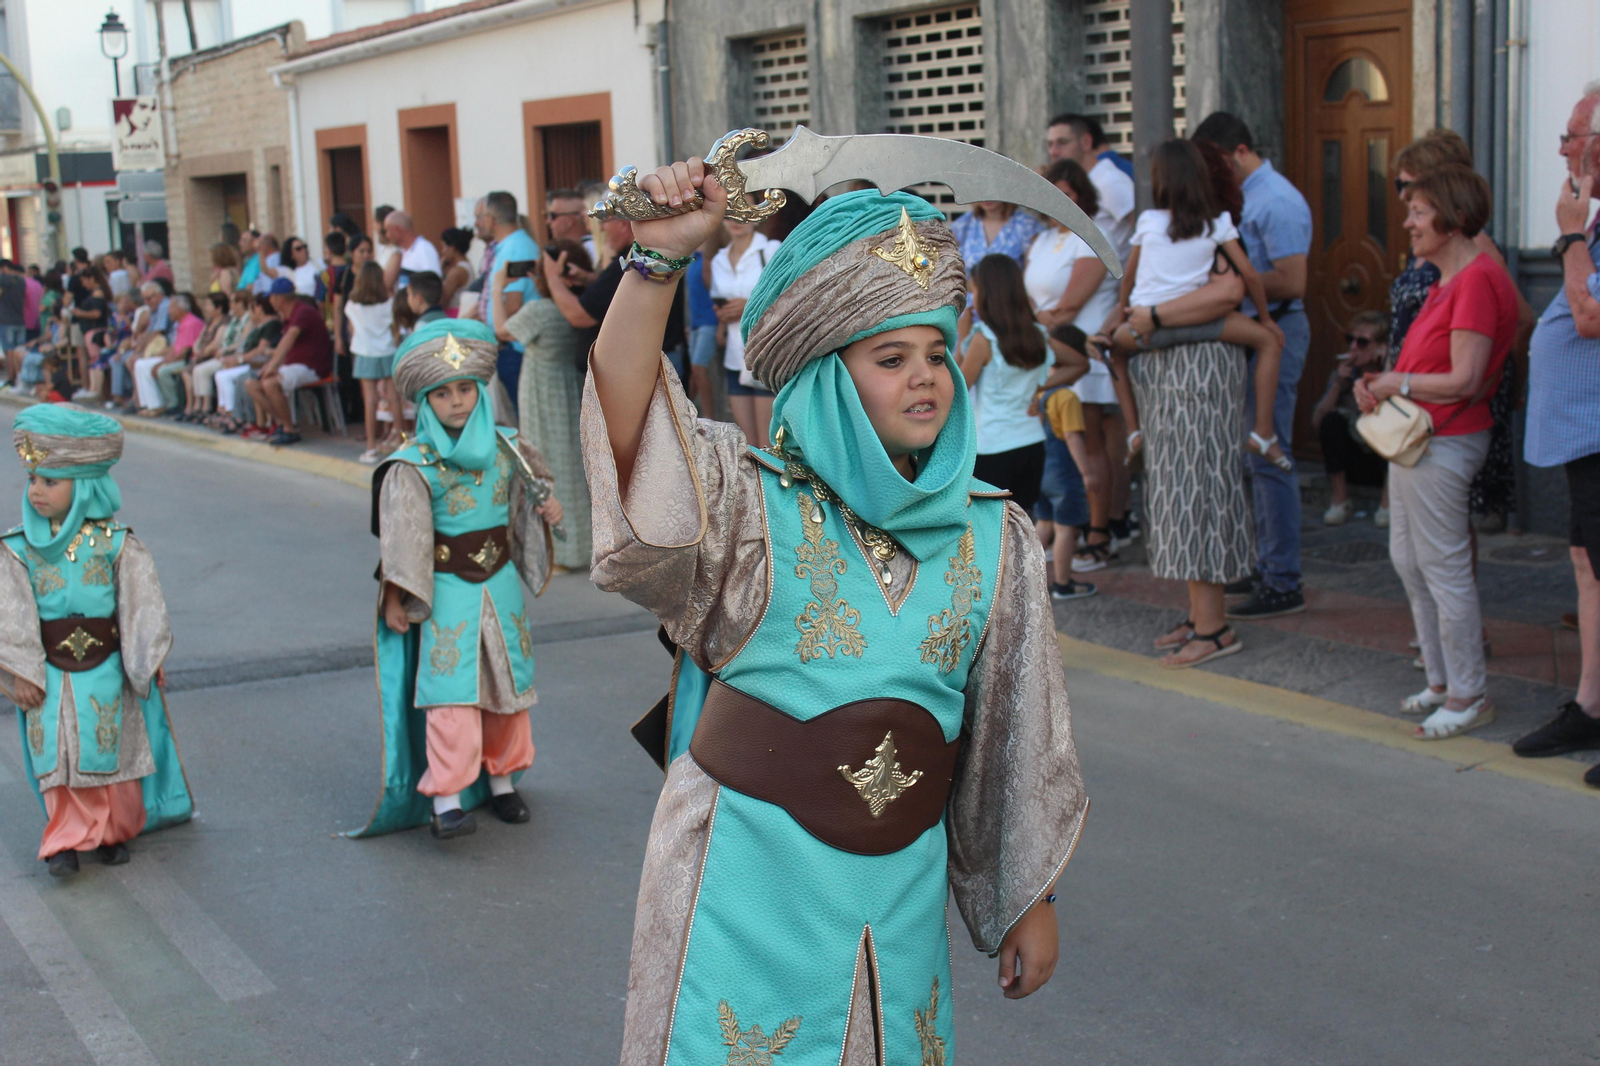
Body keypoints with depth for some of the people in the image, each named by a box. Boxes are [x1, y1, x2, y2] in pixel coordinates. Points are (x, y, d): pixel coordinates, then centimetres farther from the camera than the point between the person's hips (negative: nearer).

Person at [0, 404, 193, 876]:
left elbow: (141, 602, -2)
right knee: (58, 757, 1)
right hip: (49, 673, 0)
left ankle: (114, 830, 27)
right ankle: (66, 839, 13)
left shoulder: (115, 544, -7)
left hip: (104, 670, 0)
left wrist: (148, 658, -3)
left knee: (111, 750, 9)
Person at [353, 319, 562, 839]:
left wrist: (548, 511, -2)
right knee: (450, 692, -11)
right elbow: (401, 536, -9)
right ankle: (445, 800, -10)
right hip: (446, 593, -5)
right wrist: (395, 600, -8)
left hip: (501, 585, 5)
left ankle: (500, 780, 28)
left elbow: (528, 500, 18)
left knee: (507, 684, 12)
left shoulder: (506, 447, 1)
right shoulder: (414, 465, -12)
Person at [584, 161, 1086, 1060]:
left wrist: (1033, 898, 12)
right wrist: (662, 258, -35)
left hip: (900, 880, 3)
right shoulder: (749, 500, -6)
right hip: (748, 874, -3)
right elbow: (626, 412, -24)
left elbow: (1017, 733, 8)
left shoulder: (994, 536, 3)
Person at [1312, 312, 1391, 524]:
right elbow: (1317, 421, -12)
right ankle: (1340, 500, -11)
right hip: (1358, 463, 3)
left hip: (1391, 461, -3)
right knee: (1332, 420, -19)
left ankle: (1389, 500, -15)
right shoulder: (1344, 374, -5)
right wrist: (1337, 385, -21)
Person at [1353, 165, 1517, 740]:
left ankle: (1469, 694, 8)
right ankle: (1442, 680, 27)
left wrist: (1397, 383, -11)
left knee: (1443, 566, -3)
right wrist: (1380, 384, 1)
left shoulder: (1476, 281, -18)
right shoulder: (1448, 281, 15)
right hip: (1415, 437, 11)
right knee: (1408, 559, 16)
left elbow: (1463, 381, -22)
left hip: (1443, 443, -11)